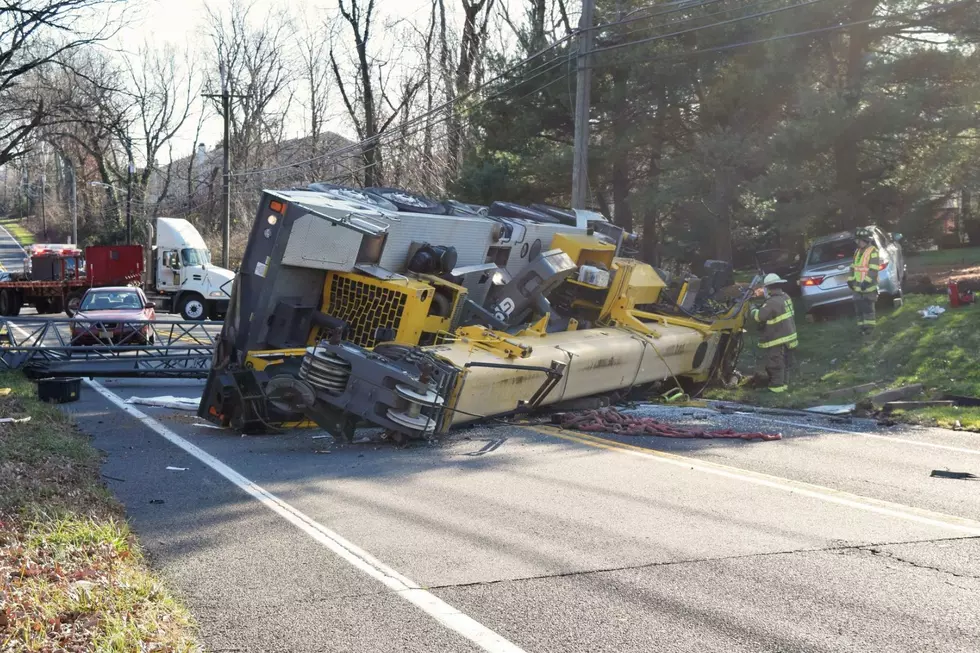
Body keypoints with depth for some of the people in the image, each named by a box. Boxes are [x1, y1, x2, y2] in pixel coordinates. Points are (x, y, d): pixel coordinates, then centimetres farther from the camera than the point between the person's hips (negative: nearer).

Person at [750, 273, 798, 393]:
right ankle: (784, 383, 29)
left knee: (774, 365, 2)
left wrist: (753, 309, -2)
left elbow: (758, 316, -21)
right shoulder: (785, 297, 4)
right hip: (789, 337, 9)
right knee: (784, 363, 20)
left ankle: (776, 386, 9)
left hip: (778, 340, -9)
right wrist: (763, 295, 17)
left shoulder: (772, 303, -25)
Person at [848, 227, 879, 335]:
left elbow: (873, 269, -17)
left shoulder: (873, 251, -10)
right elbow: (853, 266, 19)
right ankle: (862, 326, 13)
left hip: (868, 284, -7)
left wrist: (867, 282, -22)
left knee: (868, 306, -5)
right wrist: (850, 279, 11)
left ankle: (869, 326, 3)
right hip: (857, 284, 7)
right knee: (859, 306, 6)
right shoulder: (857, 251, 13)